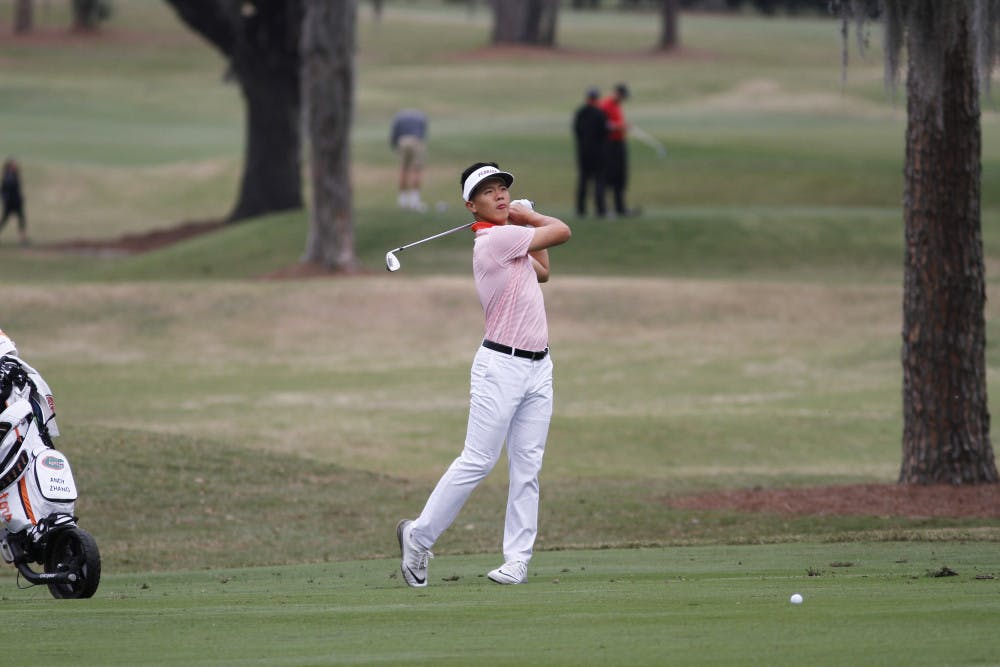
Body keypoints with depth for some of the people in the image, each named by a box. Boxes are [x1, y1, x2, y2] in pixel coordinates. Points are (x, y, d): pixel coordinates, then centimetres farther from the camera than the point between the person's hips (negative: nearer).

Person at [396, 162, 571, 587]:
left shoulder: (511, 241, 15)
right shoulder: (497, 239, -13)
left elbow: (542, 272, 32)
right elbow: (562, 231, -7)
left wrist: (528, 220, 22)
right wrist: (529, 218, 12)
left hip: (538, 368, 9)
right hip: (502, 365, -9)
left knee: (527, 468, 2)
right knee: (477, 461, -7)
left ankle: (518, 559, 1)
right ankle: (419, 536, 5)